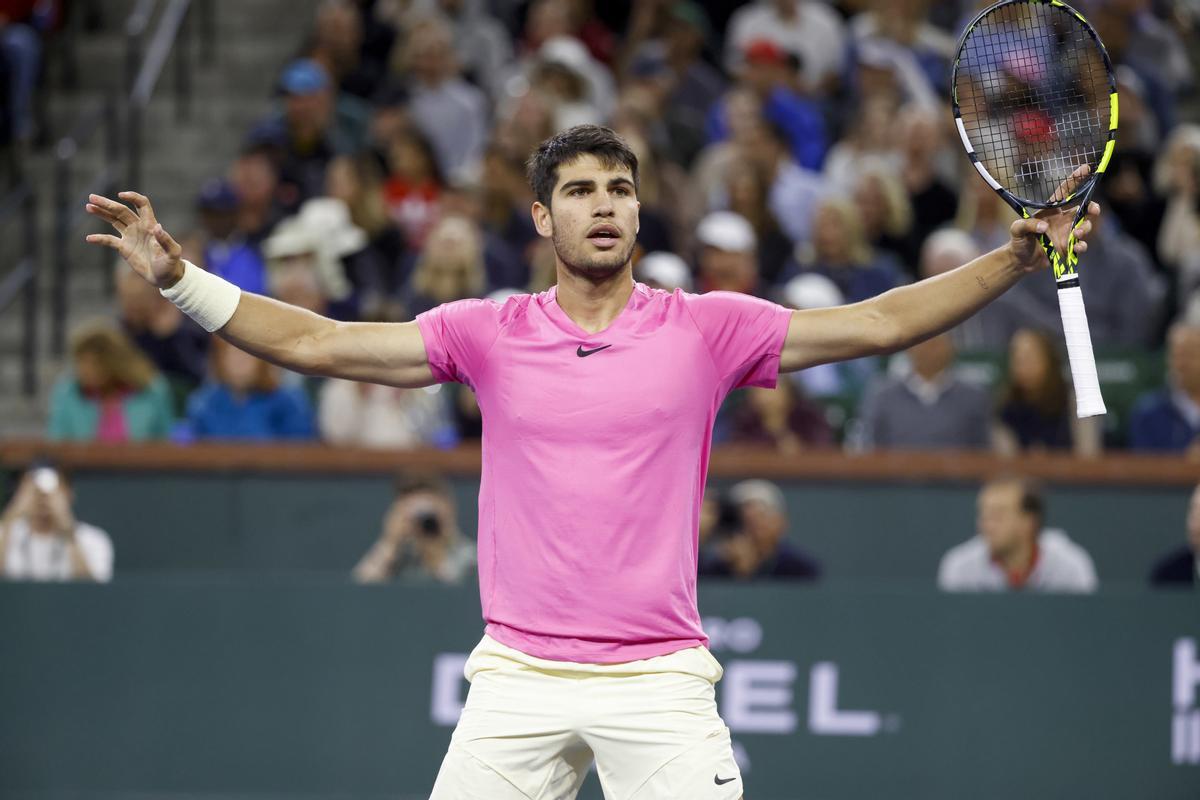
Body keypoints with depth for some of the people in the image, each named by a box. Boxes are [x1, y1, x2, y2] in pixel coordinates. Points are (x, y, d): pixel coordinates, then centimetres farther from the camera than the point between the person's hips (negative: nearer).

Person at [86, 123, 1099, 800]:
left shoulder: (706, 328, 3)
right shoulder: (489, 334, 6)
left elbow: (880, 322, -1)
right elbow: (315, 342, 4)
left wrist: (1017, 259, -11)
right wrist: (179, 277, -5)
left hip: (661, 679, -1)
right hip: (518, 680, 1)